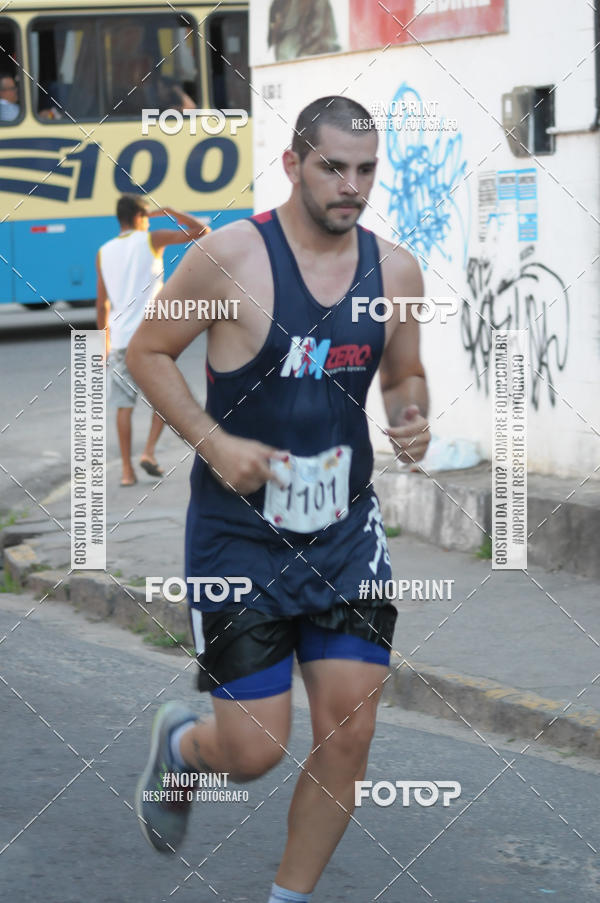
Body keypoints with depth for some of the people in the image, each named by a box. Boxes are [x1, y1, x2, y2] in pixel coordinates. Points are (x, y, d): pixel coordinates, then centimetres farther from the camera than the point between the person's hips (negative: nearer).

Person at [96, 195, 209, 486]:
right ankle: (149, 451, -1)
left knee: (124, 405, 6)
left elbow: (102, 303, 12)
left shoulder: (104, 253, 9)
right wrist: (169, 212, 9)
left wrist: (104, 341, 20)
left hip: (119, 337, 3)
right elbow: (201, 231, -2)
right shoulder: (152, 240, -2)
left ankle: (127, 470, 4)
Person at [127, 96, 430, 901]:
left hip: (346, 531, 4)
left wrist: (413, 417, -6)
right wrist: (214, 442, -16)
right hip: (241, 533, -4)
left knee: (348, 737, -1)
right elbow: (147, 352, -4)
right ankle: (179, 742, 34)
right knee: (252, 751, -4)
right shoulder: (231, 257, -14)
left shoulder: (395, 271, 1)